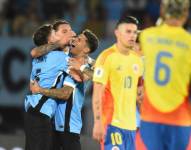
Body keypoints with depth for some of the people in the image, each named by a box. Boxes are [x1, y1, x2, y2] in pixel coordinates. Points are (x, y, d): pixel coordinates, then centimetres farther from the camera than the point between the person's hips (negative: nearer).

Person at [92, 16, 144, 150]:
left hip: (131, 124, 7)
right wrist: (98, 122, -18)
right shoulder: (107, 57, -8)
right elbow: (97, 94, -11)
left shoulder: (137, 58, 13)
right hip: (112, 123, -7)